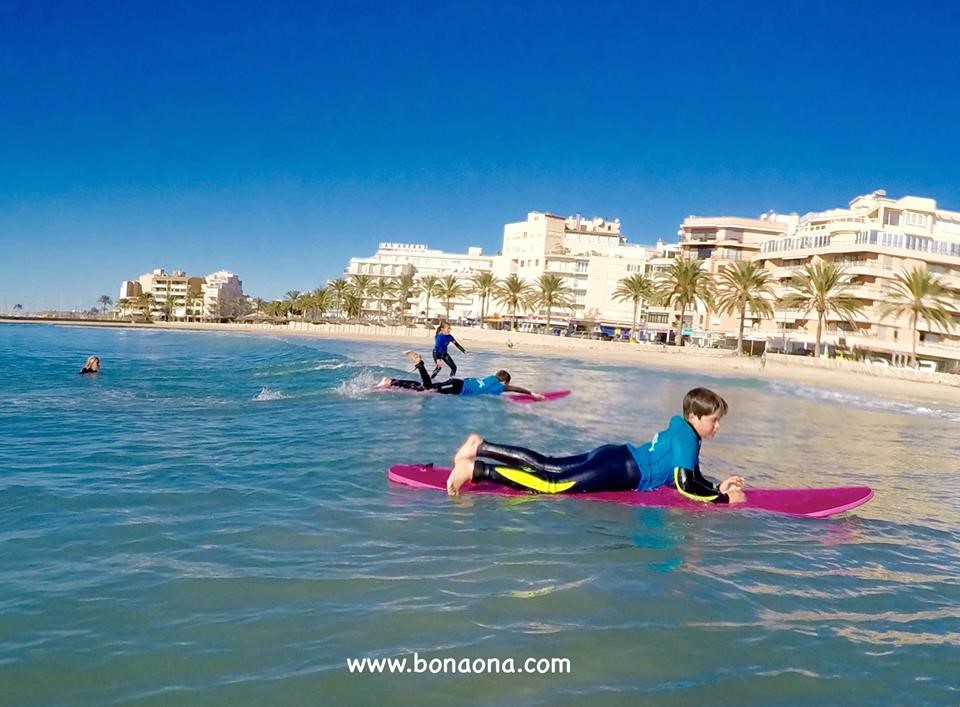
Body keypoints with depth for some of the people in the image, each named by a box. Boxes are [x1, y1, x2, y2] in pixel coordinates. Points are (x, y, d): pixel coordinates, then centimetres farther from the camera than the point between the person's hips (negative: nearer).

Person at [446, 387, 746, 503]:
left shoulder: (682, 431, 19)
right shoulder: (688, 439, -12)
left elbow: (693, 477, 29)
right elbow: (685, 486, -17)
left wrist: (718, 485, 16)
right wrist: (724, 498, -9)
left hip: (614, 457, 9)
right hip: (617, 471, -9)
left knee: (547, 465, 10)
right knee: (549, 484, -19)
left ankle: (480, 446, 8)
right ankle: (474, 469, -28)